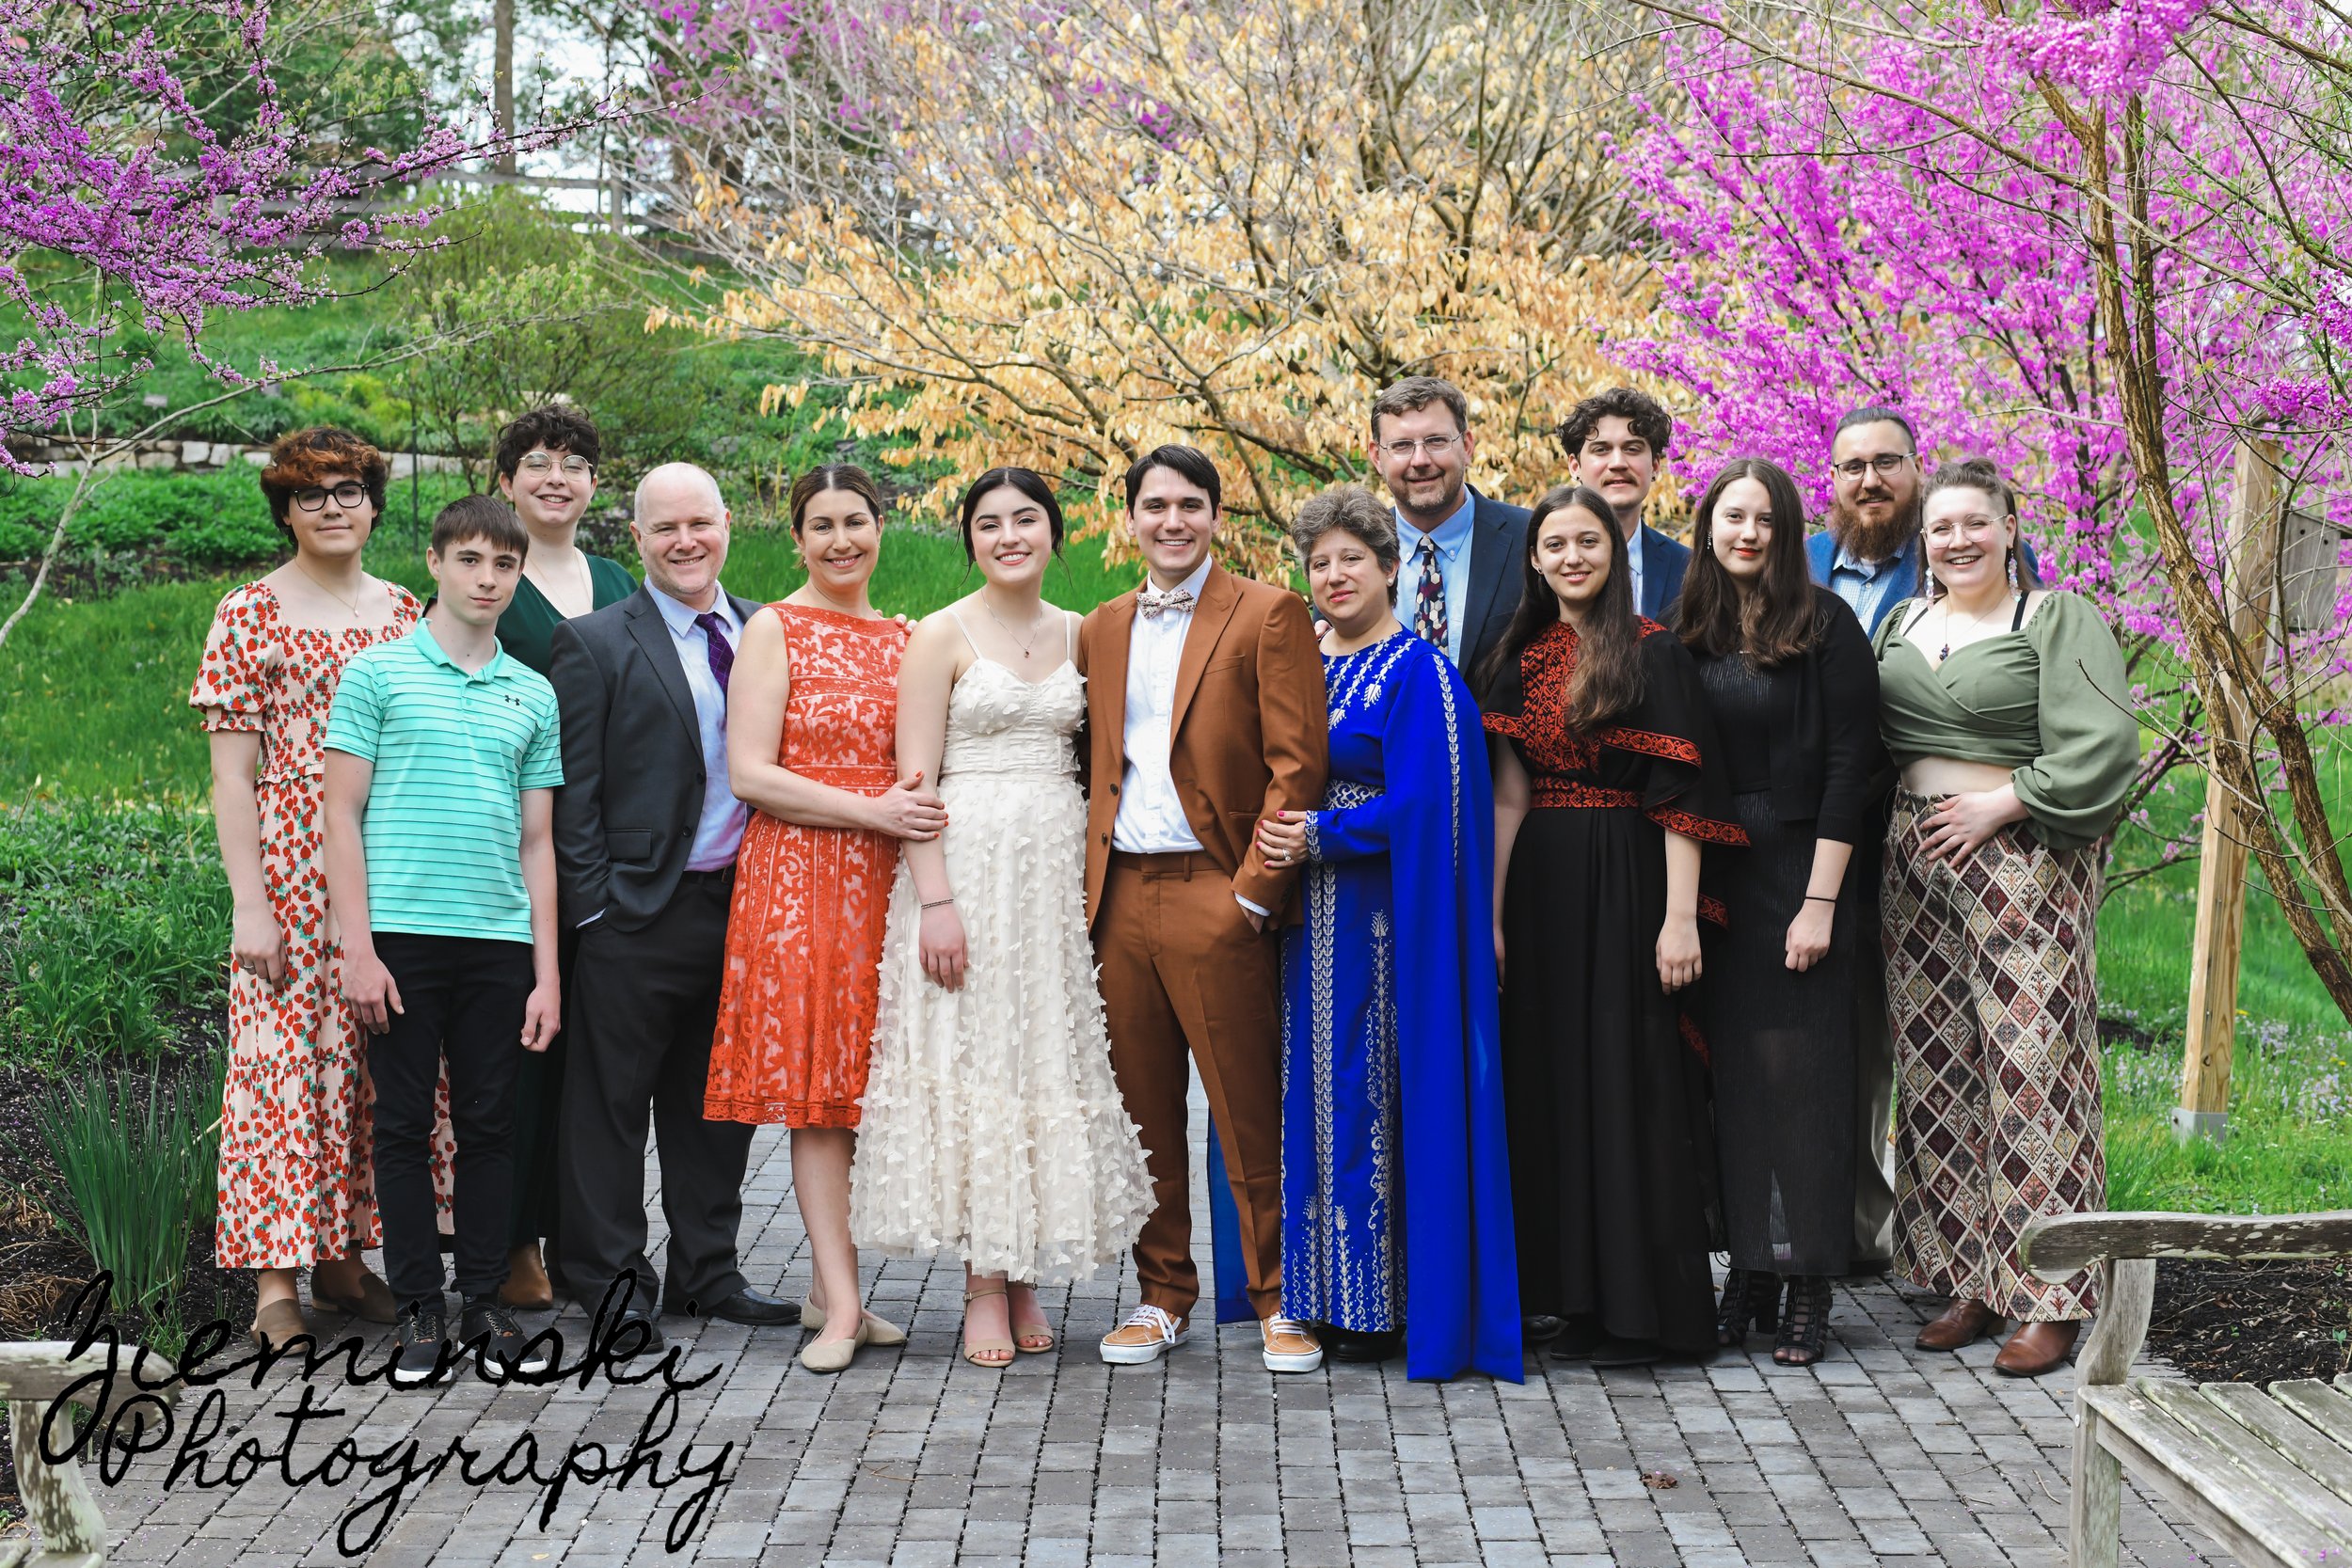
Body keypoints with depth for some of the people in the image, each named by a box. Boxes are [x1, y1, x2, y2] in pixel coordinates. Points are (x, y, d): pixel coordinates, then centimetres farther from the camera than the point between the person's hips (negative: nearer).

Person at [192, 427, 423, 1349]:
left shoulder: (402, 611, 12)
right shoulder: (250, 616, 0)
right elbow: (231, 773, -4)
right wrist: (249, 901, -10)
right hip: (289, 866, -4)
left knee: (368, 1059, 6)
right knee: (284, 1058, -6)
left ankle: (345, 1256, 18)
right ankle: (277, 1283, -2)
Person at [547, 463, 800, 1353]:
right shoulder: (596, 644, -3)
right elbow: (574, 793, -6)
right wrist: (592, 910, -11)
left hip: (744, 903, 5)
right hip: (643, 908, -5)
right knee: (612, 1103, 2)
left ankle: (706, 1272, 25)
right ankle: (613, 1288, 12)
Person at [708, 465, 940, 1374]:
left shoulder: (903, 640, 15)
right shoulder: (775, 632, -1)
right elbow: (749, 773, -9)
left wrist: (923, 804, 2)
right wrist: (872, 811, -15)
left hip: (881, 884, 5)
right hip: (797, 878, -5)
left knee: (859, 1083, 6)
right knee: (813, 1082, -6)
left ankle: (827, 1288, 14)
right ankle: (842, 1303, -7)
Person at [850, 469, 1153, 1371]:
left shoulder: (1078, 634, 12)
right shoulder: (942, 636, -1)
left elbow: (1093, 761, 15)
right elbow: (915, 779, -7)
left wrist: (1097, 880, 4)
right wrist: (935, 898, -16)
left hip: (1058, 866, 4)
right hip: (968, 863, -4)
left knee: (1049, 1057, 4)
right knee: (971, 1061, -3)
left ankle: (1024, 1278, 13)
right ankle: (984, 1286, 3)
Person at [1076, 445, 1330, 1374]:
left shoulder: (1268, 617, 0)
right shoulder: (1101, 630, 17)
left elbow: (1296, 763, -6)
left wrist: (1255, 889, -12)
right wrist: (1091, 889, 7)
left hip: (1216, 898, -5)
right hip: (1121, 899, 5)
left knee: (1252, 1114, -2)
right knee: (1143, 1113, 9)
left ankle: (1278, 1303, 9)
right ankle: (1164, 1297, 20)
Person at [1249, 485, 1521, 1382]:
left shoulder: (1417, 674, -8)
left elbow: (1420, 805, -15)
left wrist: (1320, 837, -15)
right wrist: (1272, 835, 0)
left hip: (1380, 923, -7)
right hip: (1311, 917, 7)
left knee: (1372, 1091, -5)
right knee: (1314, 1088, 8)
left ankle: (1384, 1303, 3)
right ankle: (1327, 1297, 15)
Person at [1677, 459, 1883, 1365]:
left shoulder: (1825, 624, -5)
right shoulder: (1691, 632, 8)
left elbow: (1850, 766, -8)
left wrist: (1820, 900, -14)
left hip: (1801, 871, -4)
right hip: (1712, 878, 4)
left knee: (1800, 1073, -3)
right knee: (1732, 1074, 5)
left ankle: (1809, 1289, 4)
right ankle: (1749, 1273, 13)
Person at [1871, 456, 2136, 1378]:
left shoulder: (2058, 620, -2)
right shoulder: (1903, 623, 16)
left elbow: (2107, 744, -11)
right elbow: (1865, 743, 22)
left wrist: (2001, 802, -14)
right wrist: (1898, 830, 8)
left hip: (2023, 860, -6)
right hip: (1916, 862, 6)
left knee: (2031, 1063, -7)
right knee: (1936, 1068, 5)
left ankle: (2050, 1301, -2)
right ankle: (1970, 1281, 13)